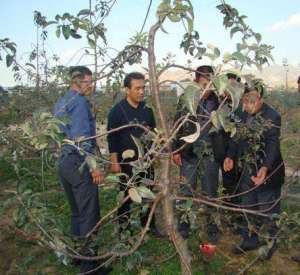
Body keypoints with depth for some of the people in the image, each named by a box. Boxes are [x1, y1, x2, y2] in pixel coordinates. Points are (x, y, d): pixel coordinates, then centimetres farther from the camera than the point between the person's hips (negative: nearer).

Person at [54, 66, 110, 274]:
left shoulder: (59, 104, 15)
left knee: (76, 211, 19)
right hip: (79, 163, -9)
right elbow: (82, 137, -22)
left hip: (63, 162, 9)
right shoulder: (80, 102, -13)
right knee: (89, 214, 0)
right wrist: (94, 166, -20)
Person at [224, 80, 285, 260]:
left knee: (268, 210, 7)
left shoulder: (273, 117, -19)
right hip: (249, 170, 7)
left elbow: (273, 145, -28)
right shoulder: (245, 115, 2)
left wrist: (265, 168, -43)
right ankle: (250, 240, 35)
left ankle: (270, 243, 30)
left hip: (268, 172, -7)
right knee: (248, 208, 17)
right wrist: (231, 156, -3)